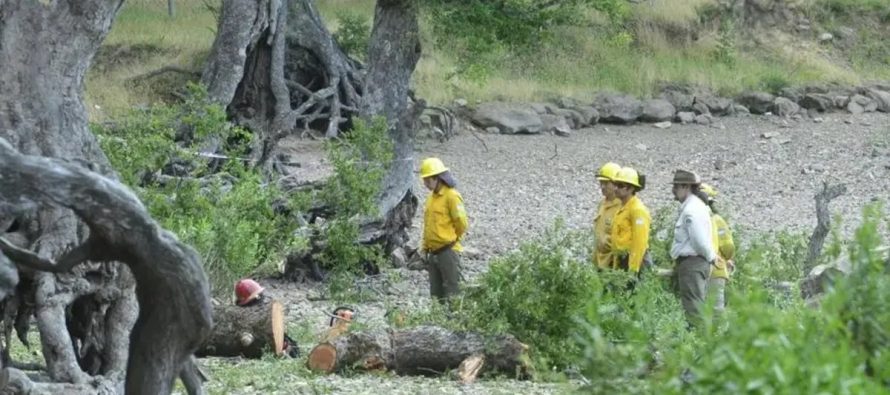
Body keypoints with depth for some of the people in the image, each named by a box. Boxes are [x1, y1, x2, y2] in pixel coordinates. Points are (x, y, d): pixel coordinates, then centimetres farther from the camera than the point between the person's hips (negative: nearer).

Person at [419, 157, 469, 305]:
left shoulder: (451, 196, -12)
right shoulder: (432, 197, 13)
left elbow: (462, 223, -12)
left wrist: (451, 239, 2)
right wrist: (425, 247, 16)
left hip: (448, 252, -8)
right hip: (433, 252, 8)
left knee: (451, 292, -4)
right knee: (436, 292, 12)